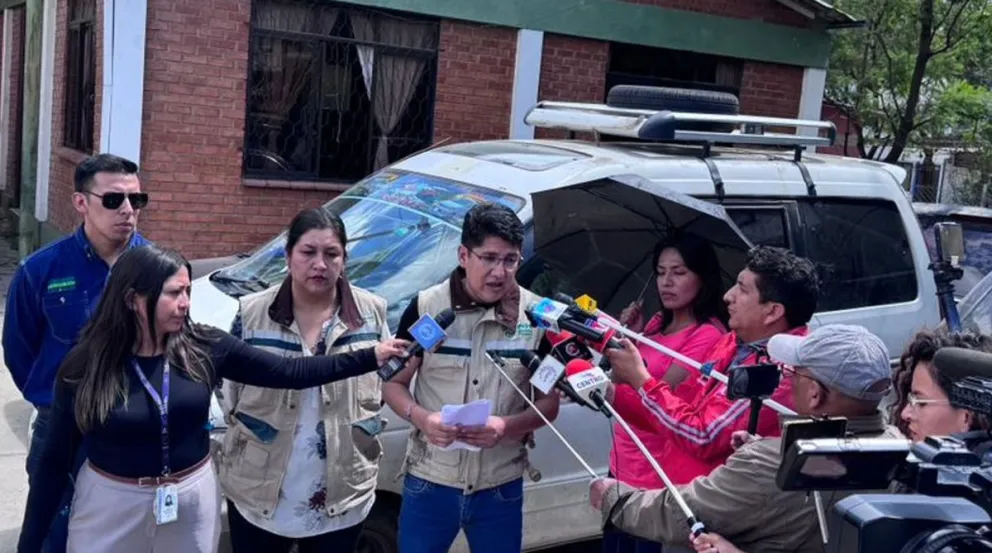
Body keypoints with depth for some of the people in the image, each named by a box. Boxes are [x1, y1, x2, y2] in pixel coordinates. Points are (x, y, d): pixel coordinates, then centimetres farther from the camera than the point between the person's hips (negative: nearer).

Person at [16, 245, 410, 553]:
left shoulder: (205, 349, -8)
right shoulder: (85, 367, -13)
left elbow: (289, 372, -6)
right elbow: (54, 461, -6)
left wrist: (372, 357, -11)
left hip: (194, 503, 2)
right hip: (111, 508, -2)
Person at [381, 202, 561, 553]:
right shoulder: (425, 308, -7)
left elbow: (549, 404, 1)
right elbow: (393, 383, 2)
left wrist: (507, 426, -19)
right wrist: (422, 418, -18)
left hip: (501, 489, 1)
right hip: (429, 483, 0)